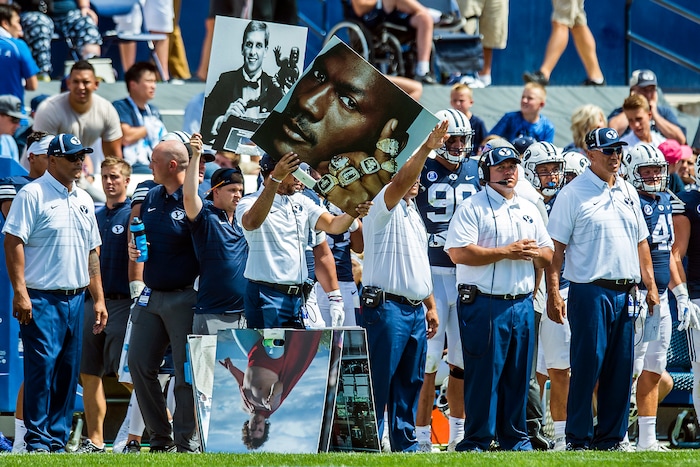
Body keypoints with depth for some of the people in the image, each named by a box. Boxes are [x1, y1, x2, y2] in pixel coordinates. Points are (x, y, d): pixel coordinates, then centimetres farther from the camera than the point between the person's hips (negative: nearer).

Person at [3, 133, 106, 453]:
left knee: (68, 373, 6)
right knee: (41, 368, -11)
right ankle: (37, 443, -8)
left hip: (75, 299, 7)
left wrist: (99, 299, 16)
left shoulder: (83, 200, 16)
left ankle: (58, 440, 11)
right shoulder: (33, 194, -6)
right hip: (41, 300, -7)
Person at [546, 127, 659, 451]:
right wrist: (553, 293, -13)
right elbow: (556, 247, -6)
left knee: (621, 367, 6)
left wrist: (650, 285, 14)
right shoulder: (573, 194, -4)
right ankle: (578, 438, -1)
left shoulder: (628, 193, 15)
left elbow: (641, 242, 21)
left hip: (626, 291, 6)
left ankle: (611, 436, 12)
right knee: (587, 364, -7)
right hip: (590, 291, -6)